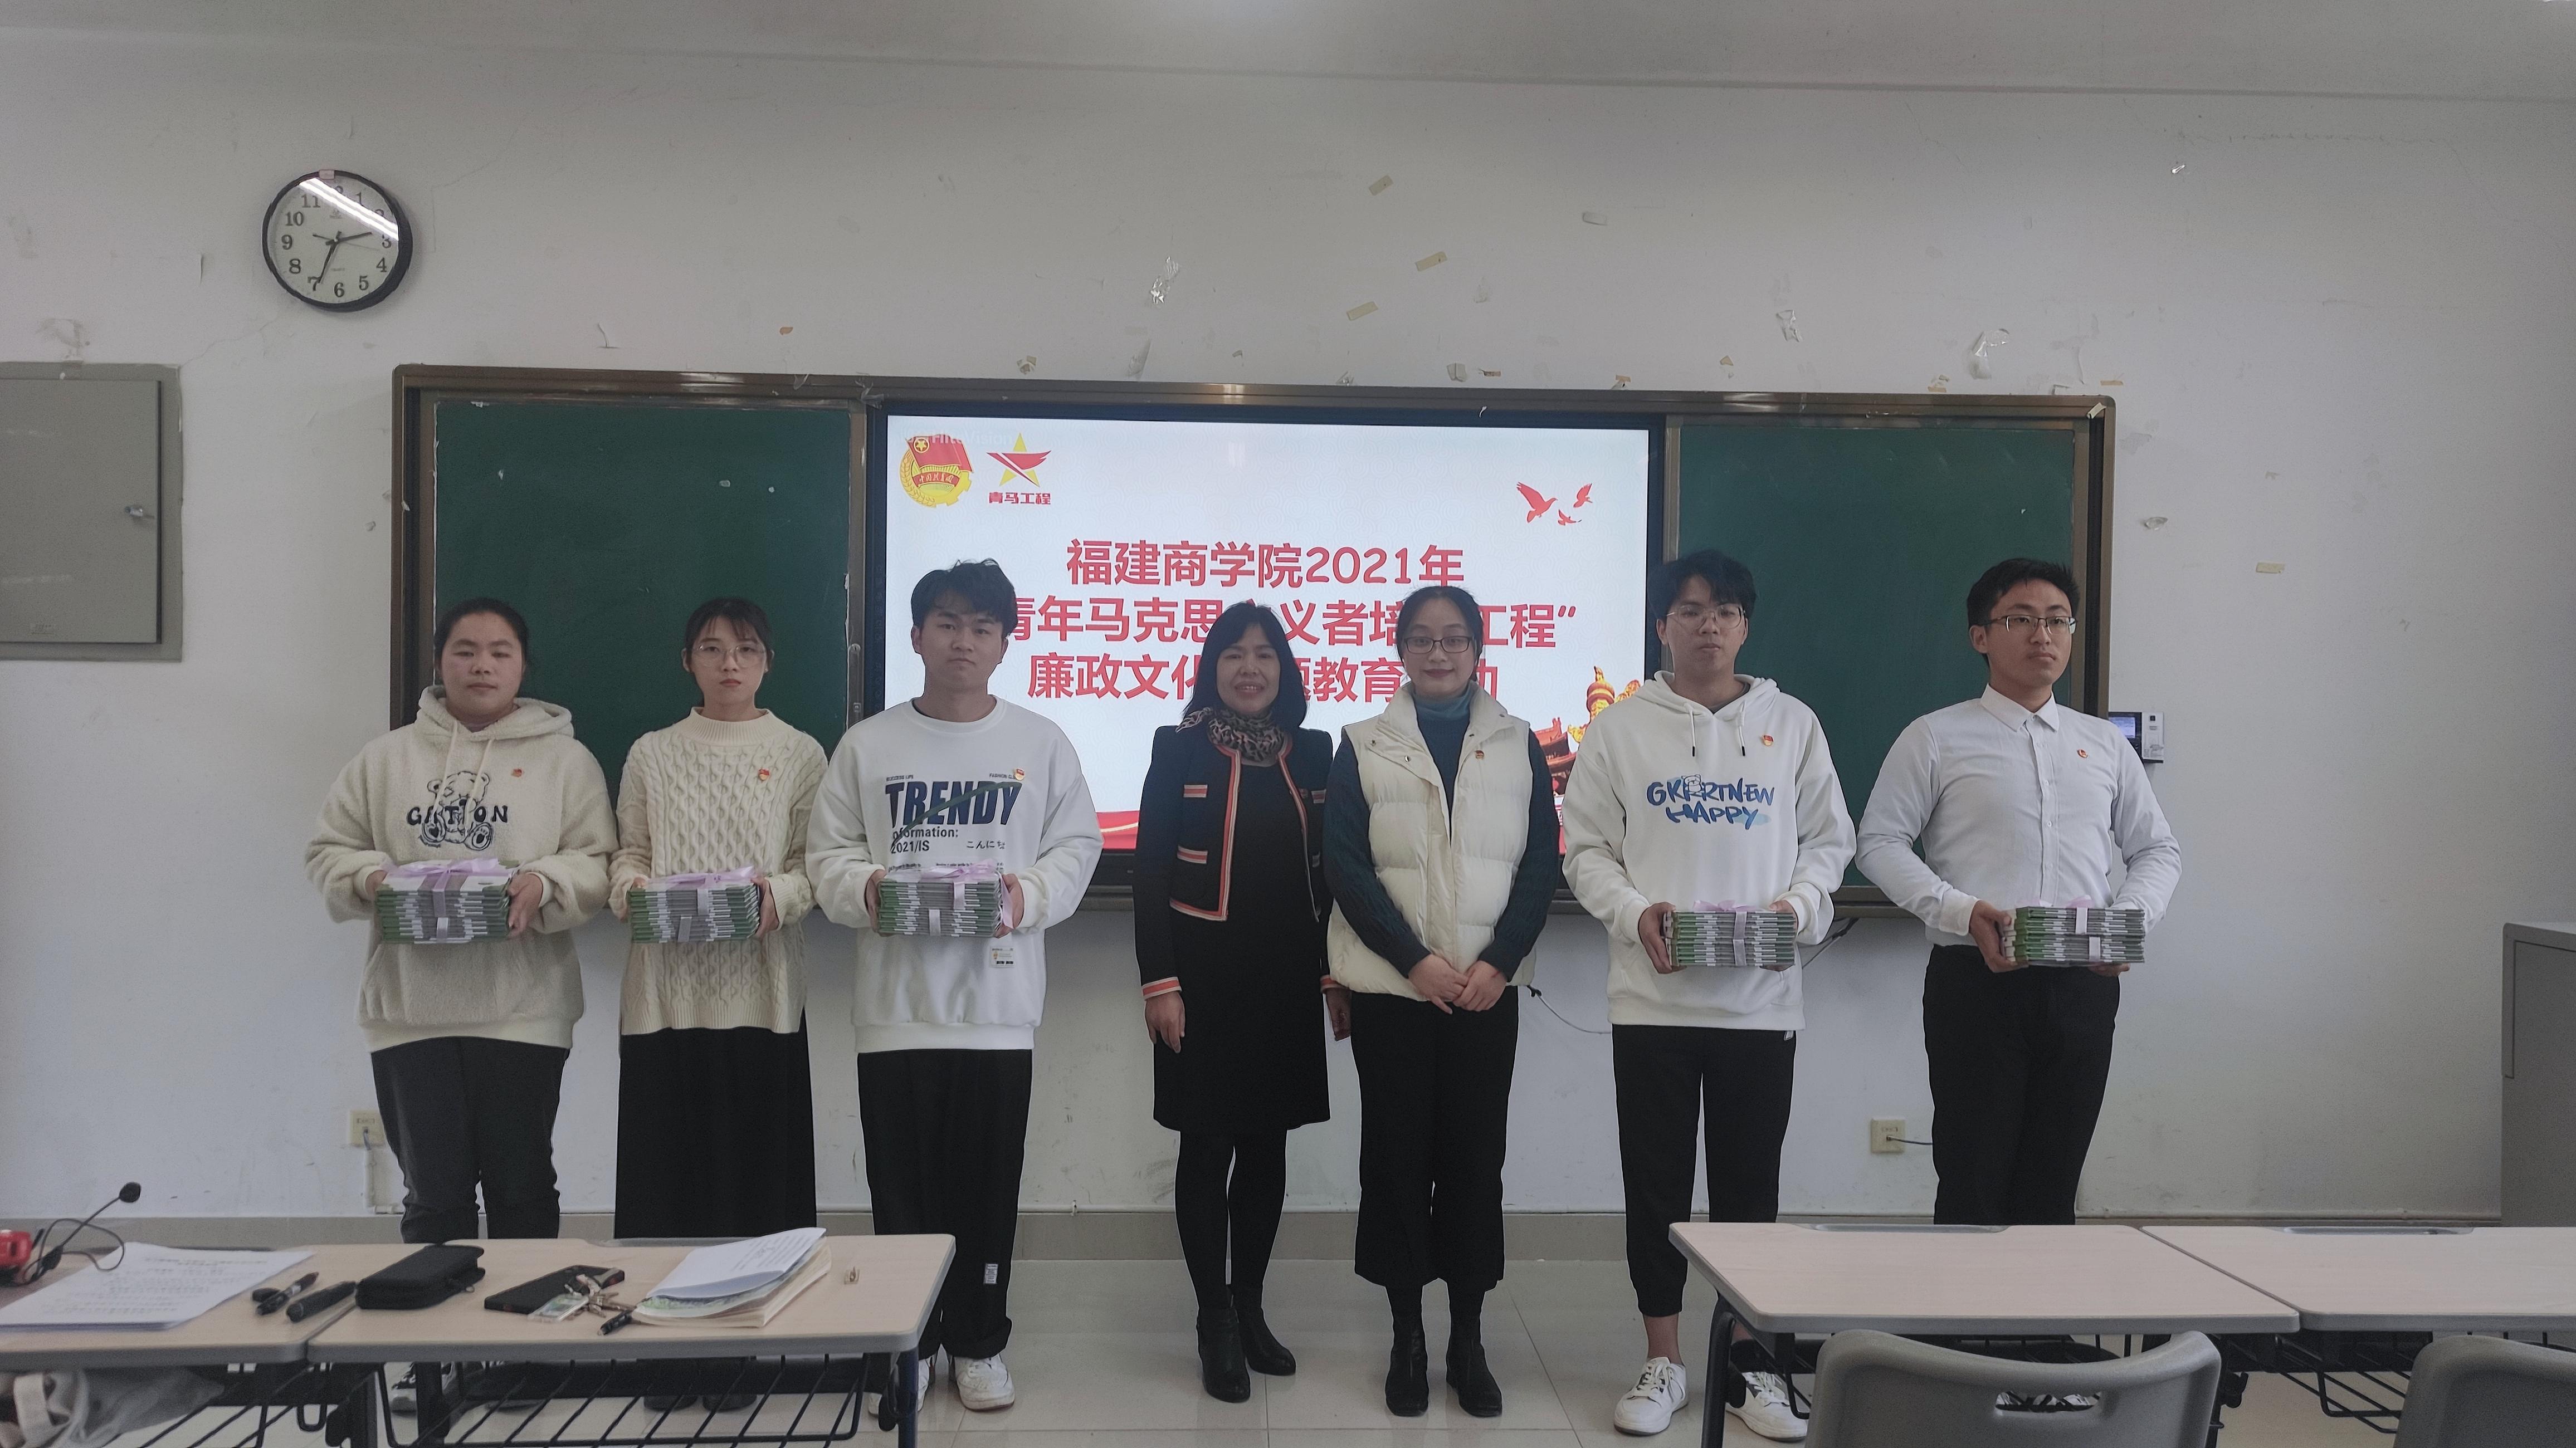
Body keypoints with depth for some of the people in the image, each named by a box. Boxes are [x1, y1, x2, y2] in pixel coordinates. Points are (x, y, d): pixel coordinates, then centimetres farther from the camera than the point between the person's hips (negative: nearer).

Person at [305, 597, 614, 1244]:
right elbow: (329, 851, 12)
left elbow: (597, 862, 0)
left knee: (521, 1186, 8)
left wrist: (545, 883, -20)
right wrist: (371, 877, -10)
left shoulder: (565, 758, 5)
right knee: (433, 1191, 7)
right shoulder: (384, 758, 10)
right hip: (412, 1009, 2)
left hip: (522, 1009, -1)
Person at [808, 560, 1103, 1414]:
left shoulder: (1040, 743, 4)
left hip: (999, 1003, 0)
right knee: (903, 1185, 8)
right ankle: (909, 1342, 24)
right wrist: (865, 888, -16)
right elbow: (828, 854, 5)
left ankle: (978, 1343, 22)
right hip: (896, 1003, 1)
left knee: (987, 1185, 7)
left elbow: (1076, 845, 4)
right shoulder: (868, 744, 5)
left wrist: (1029, 894, -14)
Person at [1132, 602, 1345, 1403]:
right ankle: (1214, 1321, 14)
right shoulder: (1178, 749, -2)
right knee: (1207, 1147, 2)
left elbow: (1332, 872, 9)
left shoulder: (1314, 753, 7)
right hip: (1203, 978, -3)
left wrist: (1337, 975, 5)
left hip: (1286, 980, 3)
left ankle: (1250, 1307, 25)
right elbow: (1150, 875, -6)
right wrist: (1159, 982, -12)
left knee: (1267, 1146, 11)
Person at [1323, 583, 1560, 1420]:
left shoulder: (1518, 745, 8)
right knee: (1397, 1156, 3)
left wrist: (1498, 961, -10)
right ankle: (1407, 1341, 16)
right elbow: (1344, 864, -3)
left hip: (1487, 989, 1)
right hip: (1391, 988, -1)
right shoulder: (1365, 746, 4)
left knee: (1475, 1158, 4)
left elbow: (1542, 863, 3)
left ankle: (1468, 1341, 16)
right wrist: (1416, 960, -12)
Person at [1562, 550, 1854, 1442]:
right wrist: (1635, 912, -14)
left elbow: (1829, 839, 9)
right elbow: (1586, 848, 3)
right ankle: (1663, 1362, 20)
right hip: (1653, 994, 0)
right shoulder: (1620, 729, 3)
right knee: (1656, 1183, 7)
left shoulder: (1793, 725, 6)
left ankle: (1749, 1362, 22)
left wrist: (1798, 906, -9)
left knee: (1750, 1184, 8)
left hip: (1761, 995, 1)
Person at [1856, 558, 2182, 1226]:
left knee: (2053, 1184, 8)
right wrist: (1962, 913, -15)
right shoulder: (1936, 738, 4)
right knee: (1972, 1181, -2)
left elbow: (2158, 850, 19)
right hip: (1975, 978, -4)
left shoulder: (2106, 745, 16)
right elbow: (1880, 842, -1)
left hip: (2083, 983, 4)